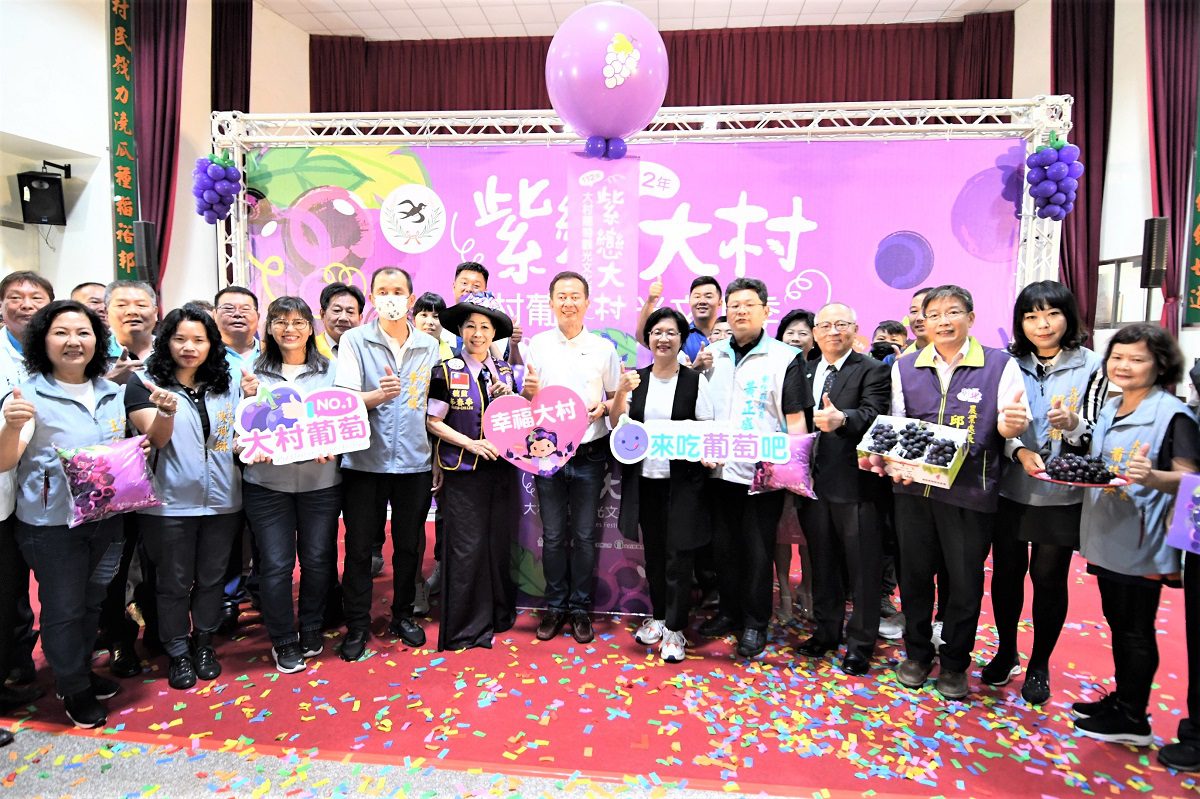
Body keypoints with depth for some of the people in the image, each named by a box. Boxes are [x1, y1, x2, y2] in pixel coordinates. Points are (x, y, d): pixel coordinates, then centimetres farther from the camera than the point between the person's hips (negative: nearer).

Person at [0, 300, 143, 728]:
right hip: (51, 523, -5)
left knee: (91, 601, 21)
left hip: (105, 516, 5)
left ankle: (82, 671, 41)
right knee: (63, 609, 9)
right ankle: (74, 690, 28)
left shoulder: (113, 392, 4)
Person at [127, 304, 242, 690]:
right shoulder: (145, 385, -4)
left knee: (211, 578, 15)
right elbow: (156, 439, -15)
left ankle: (203, 644, 33)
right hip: (170, 503, -3)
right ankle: (178, 653, 27)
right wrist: (166, 410, -35)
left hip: (222, 499, 3)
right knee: (174, 583, 9)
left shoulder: (227, 385, 7)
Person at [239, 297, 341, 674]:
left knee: (318, 558, 10)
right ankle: (283, 640, 23)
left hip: (321, 480, 0)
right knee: (276, 563, 4)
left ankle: (311, 629, 32)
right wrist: (248, 398, -14)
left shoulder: (331, 371, 3)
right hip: (267, 482, 0)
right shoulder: (255, 373, 4)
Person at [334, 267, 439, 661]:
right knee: (359, 546, 7)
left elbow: (434, 406, 10)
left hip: (415, 462, 2)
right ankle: (357, 624, 23)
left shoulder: (430, 346, 6)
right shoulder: (354, 340, -2)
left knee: (408, 544, 13)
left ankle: (403, 615, 30)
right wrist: (378, 396, -31)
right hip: (365, 461, -2)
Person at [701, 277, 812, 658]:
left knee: (757, 550, 6)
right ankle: (728, 611, 31)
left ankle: (755, 623, 21)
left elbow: (796, 419, -5)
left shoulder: (784, 358, -3)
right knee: (724, 545, 14)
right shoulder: (712, 355, 9)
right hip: (719, 470, 4)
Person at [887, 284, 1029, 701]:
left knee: (965, 581, 8)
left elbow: (1010, 425, -3)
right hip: (913, 488, 2)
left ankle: (955, 662, 29)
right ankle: (917, 653, 32)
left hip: (971, 493, -2)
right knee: (914, 574, 13)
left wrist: (1014, 422, -26)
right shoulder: (904, 367, 6)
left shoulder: (1000, 365, -1)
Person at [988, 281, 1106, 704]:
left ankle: (1039, 665, 26)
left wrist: (1071, 424, -26)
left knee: (1049, 579, 8)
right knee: (1006, 572, 10)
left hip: (1061, 495, -1)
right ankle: (1006, 651, 31)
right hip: (1010, 490, 2)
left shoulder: (1090, 367, -2)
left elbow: (1093, 434, -4)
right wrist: (1020, 451, -18)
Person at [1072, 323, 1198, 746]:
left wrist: (1152, 476, -34)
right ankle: (1121, 698, 31)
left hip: (1142, 543, -7)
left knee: (1135, 629, 5)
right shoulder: (1108, 410, 10)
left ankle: (1132, 718, 18)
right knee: (1118, 623, 17)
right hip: (1106, 537, 7)